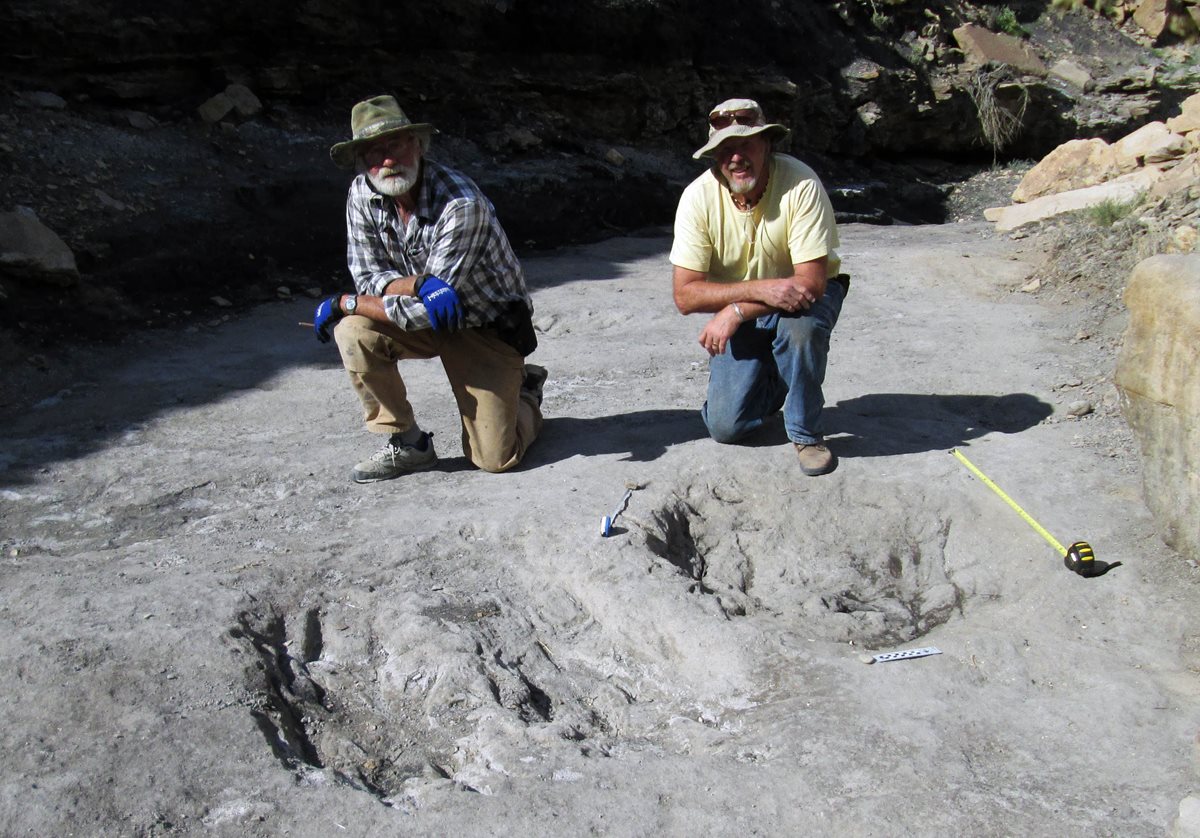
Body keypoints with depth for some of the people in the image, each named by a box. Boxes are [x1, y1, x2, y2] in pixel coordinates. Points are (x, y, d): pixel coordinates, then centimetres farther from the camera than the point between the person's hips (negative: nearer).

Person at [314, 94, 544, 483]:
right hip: (429, 320, 5)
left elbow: (422, 314, -31)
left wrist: (342, 303, -21)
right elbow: (368, 278, -11)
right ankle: (406, 443, -6)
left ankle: (525, 393, 24)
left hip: (487, 324, -5)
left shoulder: (462, 203, -30)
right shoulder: (362, 194, -11)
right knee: (353, 332, -26)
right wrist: (420, 283, -32)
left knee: (494, 458, -10)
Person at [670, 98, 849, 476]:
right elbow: (685, 295, -23)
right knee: (726, 426, -9)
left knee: (801, 324, -38)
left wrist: (736, 310, -34)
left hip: (803, 292, -1)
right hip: (739, 314, 2)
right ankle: (772, 381, 25)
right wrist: (760, 289, -36)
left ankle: (806, 433, -12)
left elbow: (812, 281, -28)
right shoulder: (699, 196, -19)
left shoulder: (801, 184, -25)